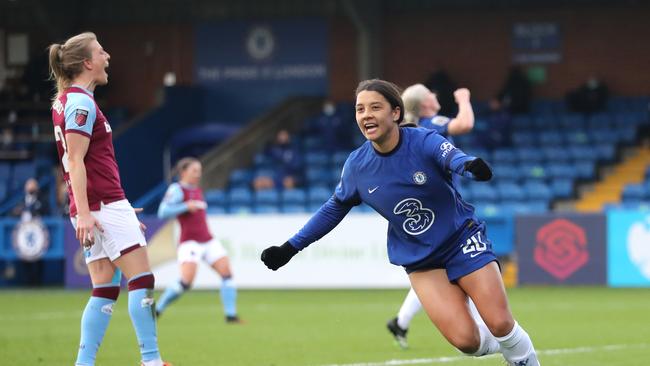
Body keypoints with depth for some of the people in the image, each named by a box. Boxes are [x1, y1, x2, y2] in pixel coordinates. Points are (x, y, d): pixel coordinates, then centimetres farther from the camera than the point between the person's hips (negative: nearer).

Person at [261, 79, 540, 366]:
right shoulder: (356, 165, -7)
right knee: (464, 339, -15)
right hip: (420, 261, 2)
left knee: (500, 324, -12)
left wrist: (471, 165, -67)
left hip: (462, 240, -2)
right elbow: (334, 209, 10)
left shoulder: (423, 141, -19)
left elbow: (453, 156, -42)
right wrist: (290, 248, 10)